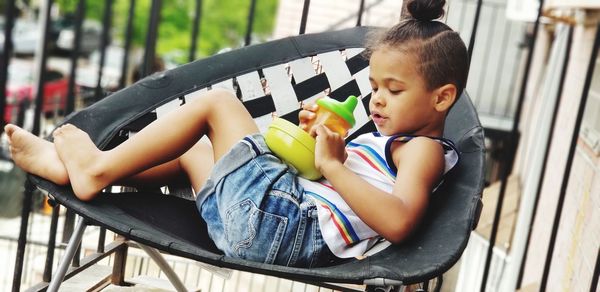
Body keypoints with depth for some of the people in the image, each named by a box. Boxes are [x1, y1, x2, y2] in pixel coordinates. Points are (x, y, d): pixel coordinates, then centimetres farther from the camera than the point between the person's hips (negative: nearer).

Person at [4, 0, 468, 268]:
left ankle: (99, 169, 5)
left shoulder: (423, 149, -4)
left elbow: (398, 223, -26)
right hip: (262, 226, 10)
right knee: (189, 151, 26)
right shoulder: (381, 142, 24)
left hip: (283, 220, -10)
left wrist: (334, 167, -22)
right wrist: (317, 139, 10)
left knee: (219, 101, -4)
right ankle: (68, 165, 26)